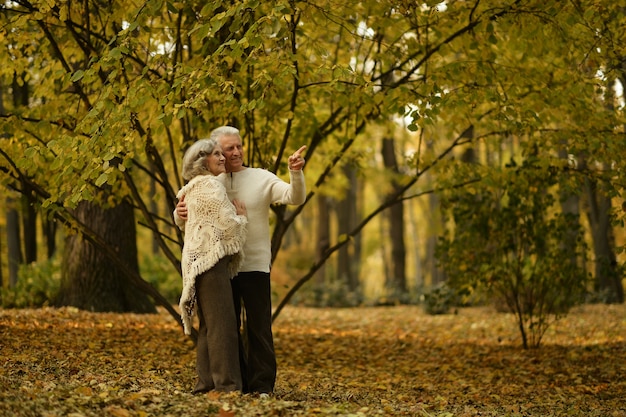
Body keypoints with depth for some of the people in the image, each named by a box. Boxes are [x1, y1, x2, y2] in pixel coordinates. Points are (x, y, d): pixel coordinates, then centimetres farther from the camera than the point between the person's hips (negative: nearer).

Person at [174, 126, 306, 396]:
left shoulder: (261, 179, 1)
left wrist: (295, 173, -29)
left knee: (258, 327, -4)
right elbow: (185, 219, 10)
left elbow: (295, 198, -11)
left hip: (254, 265, -3)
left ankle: (262, 384, 1)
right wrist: (180, 213, -14)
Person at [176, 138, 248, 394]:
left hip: (199, 262, 10)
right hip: (212, 259, -10)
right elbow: (229, 224, -14)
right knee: (222, 324, -11)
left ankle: (206, 382, 11)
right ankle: (226, 384, -13)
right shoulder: (211, 185, -9)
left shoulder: (192, 190, 21)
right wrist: (241, 215, 8)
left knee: (208, 325, 11)